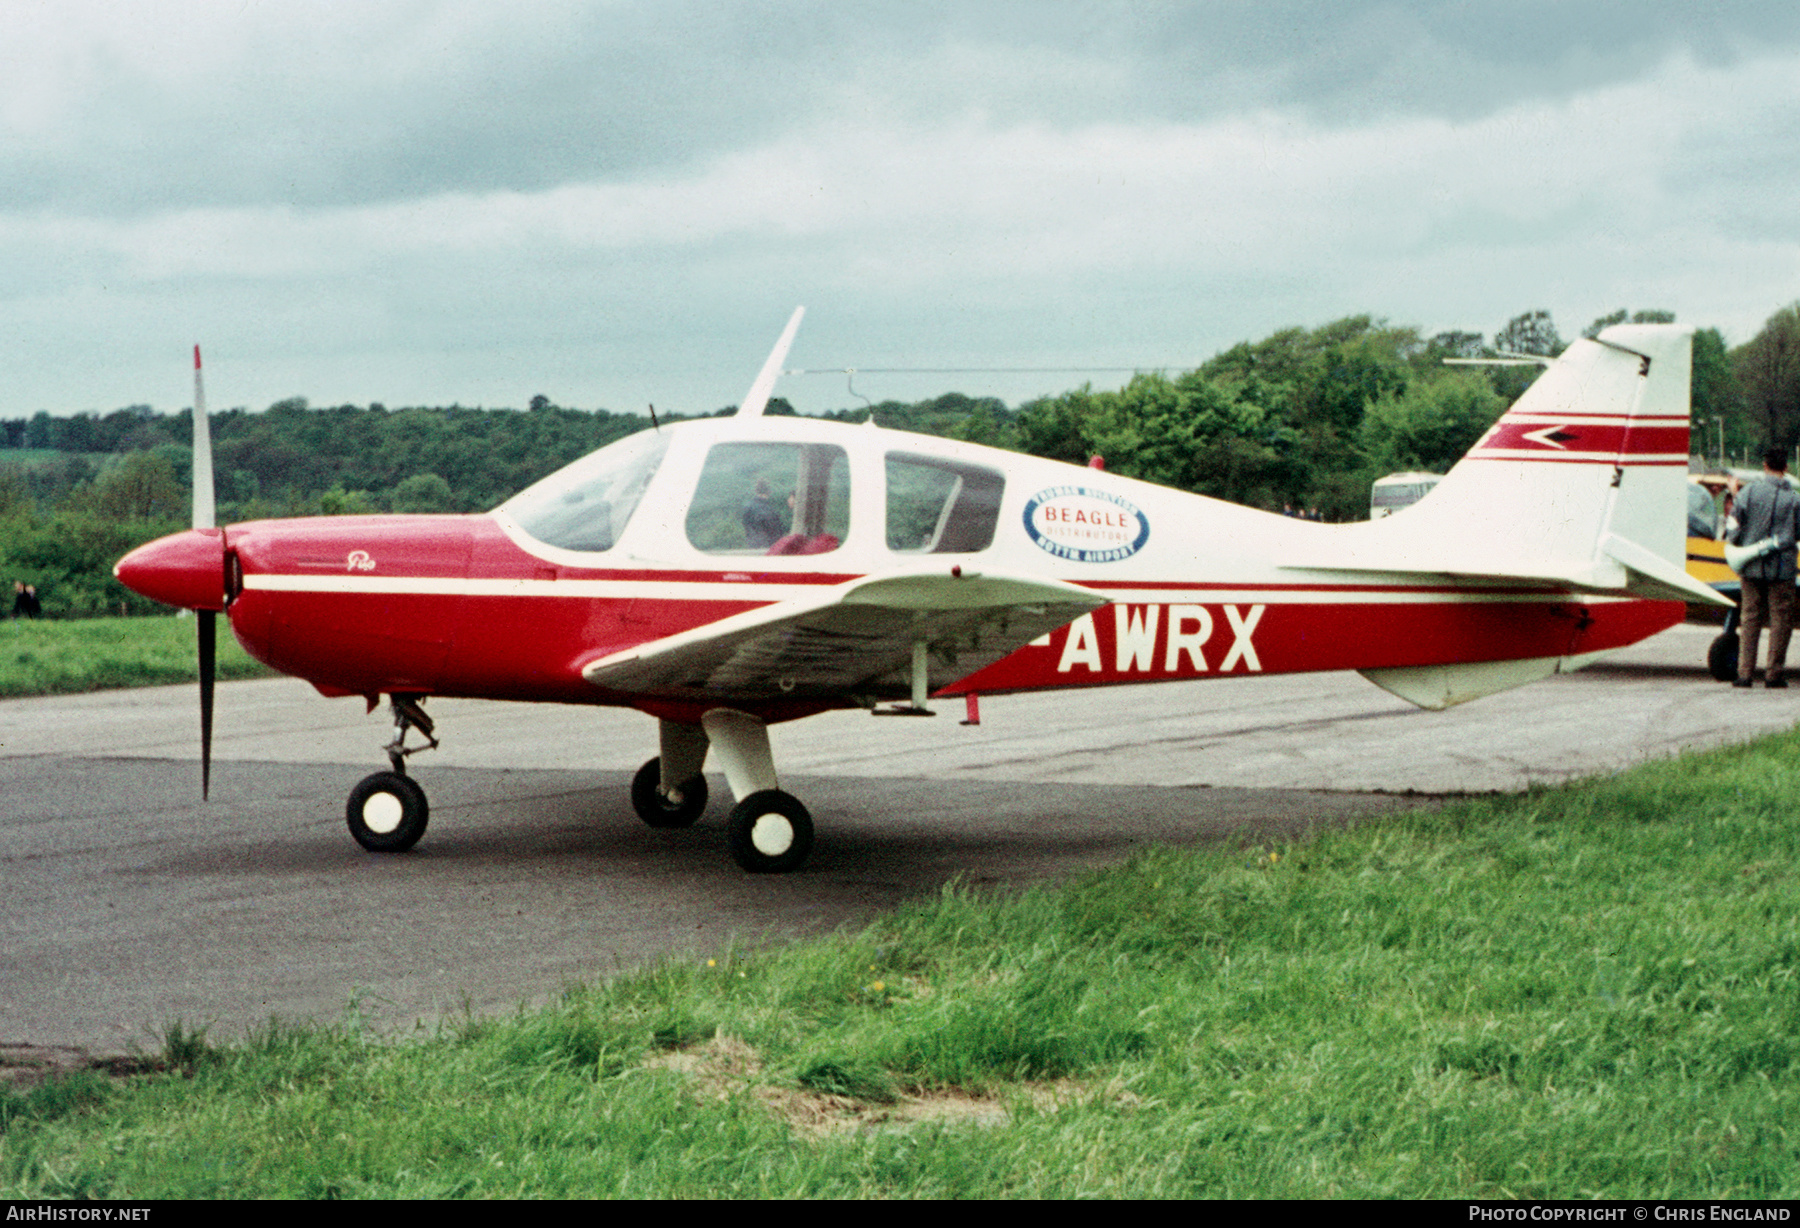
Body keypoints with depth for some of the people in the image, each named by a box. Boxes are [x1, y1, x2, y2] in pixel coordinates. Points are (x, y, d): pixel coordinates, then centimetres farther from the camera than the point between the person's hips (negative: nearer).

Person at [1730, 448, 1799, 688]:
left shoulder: (1747, 492, -1)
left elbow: (1734, 529, 0)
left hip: (1751, 567, 2)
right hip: (1780, 568, -2)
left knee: (1750, 618, 9)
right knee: (1780, 619, 6)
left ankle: (1745, 673, 5)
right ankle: (1773, 674, 7)